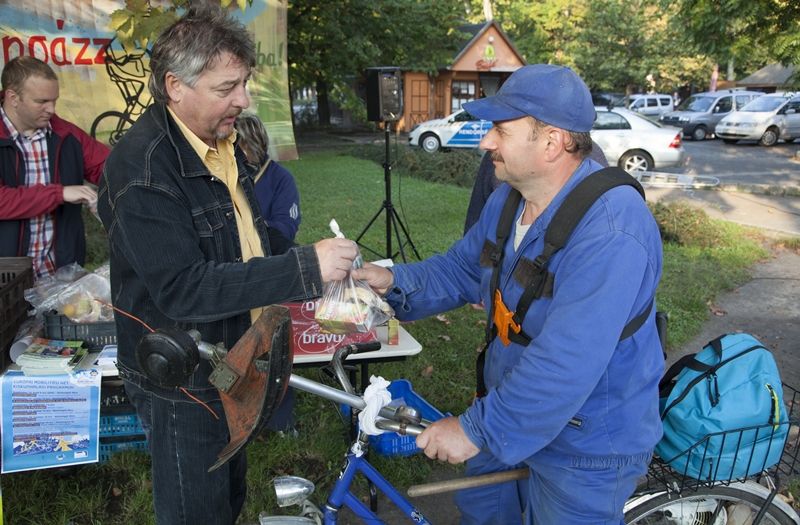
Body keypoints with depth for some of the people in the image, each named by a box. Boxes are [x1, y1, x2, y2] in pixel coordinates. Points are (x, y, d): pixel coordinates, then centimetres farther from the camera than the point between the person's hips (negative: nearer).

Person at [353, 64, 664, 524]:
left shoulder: (610, 231, -33)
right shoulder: (509, 197, -3)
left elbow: (566, 366, -37)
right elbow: (461, 268, 7)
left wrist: (477, 429, -30)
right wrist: (395, 282, -11)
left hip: (587, 447, -7)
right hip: (514, 410, 8)